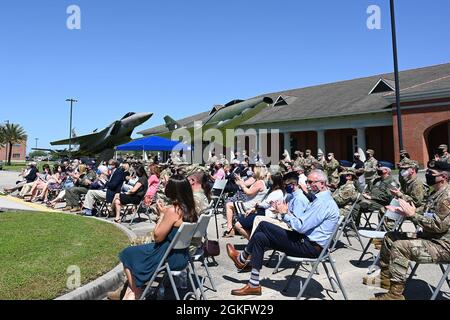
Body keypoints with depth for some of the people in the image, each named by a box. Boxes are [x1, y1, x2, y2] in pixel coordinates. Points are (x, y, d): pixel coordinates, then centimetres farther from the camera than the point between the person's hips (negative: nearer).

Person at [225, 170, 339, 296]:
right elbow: (303, 222, 15)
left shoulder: (323, 202, -17)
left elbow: (301, 226, -23)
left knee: (264, 225, -11)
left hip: (309, 247, -10)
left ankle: (242, 259, 13)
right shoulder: (322, 199, 17)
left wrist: (286, 213, -8)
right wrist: (285, 212, 4)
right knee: (260, 237, 2)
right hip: (306, 240, 10)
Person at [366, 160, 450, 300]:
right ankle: (385, 278, 19)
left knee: (400, 246, -26)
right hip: (429, 237, 11)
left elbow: (438, 225, -27)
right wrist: (403, 211, 4)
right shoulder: (436, 193, 11)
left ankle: (395, 294, -15)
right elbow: (426, 216, 18)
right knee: (390, 236, 9)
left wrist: (413, 214, -24)